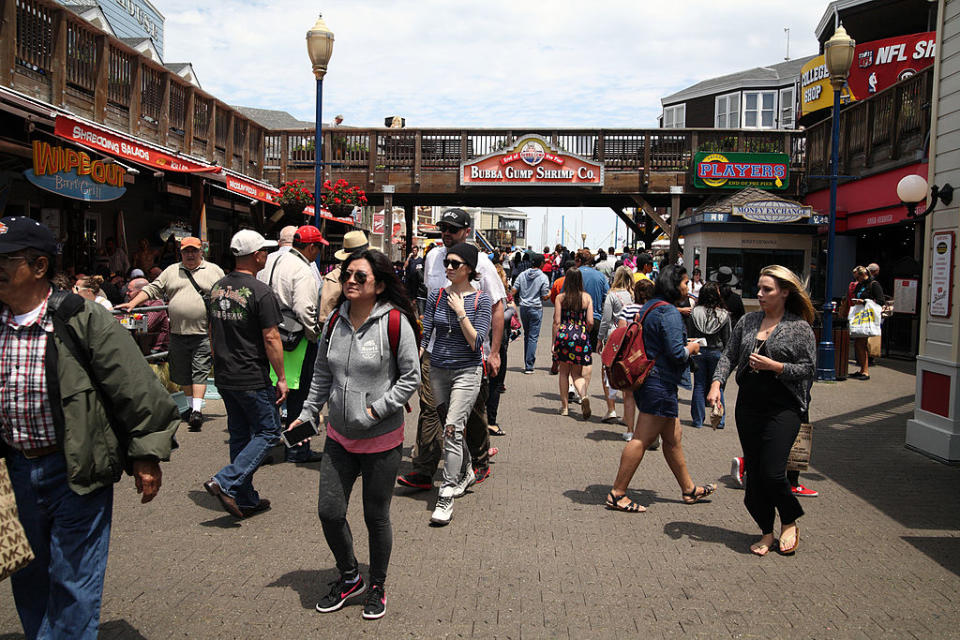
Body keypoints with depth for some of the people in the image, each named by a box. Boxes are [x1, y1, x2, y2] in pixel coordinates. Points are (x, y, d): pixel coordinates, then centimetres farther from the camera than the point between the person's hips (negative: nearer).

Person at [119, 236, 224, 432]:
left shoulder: (214, 271, 8)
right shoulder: (171, 271, 15)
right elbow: (152, 289, 14)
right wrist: (132, 304, 3)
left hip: (205, 333, -4)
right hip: (178, 333, 4)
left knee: (200, 372, -9)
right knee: (182, 373, 10)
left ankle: (197, 410, -12)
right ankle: (191, 406, 26)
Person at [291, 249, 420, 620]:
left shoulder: (395, 322, -14)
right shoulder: (336, 321, 2)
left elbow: (410, 378, -12)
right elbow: (322, 374, 14)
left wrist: (375, 411, -17)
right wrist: (308, 413, 9)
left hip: (382, 439, -5)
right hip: (339, 436, 5)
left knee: (376, 517, 10)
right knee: (329, 512, 7)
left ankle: (377, 587, 33)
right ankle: (349, 577, 33)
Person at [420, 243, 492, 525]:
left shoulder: (480, 300, -7)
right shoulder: (436, 296, 3)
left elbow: (475, 343, -13)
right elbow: (424, 336, 6)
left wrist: (460, 312, -16)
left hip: (467, 371, -5)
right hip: (438, 370, 5)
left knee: (453, 428, -16)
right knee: (450, 428, 16)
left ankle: (446, 497, -13)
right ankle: (466, 473, 41)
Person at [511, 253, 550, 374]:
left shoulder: (522, 275, 3)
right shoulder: (543, 277, -8)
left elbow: (513, 291, 0)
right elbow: (545, 297, -9)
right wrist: (551, 293, 11)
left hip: (523, 308, 4)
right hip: (536, 308, -4)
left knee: (526, 335, 17)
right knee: (533, 337, -1)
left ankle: (527, 363, 21)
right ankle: (529, 366, -3)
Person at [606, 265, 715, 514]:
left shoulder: (650, 307, 13)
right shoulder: (669, 312, -17)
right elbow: (676, 352, -21)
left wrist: (683, 346, 17)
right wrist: (690, 348, -1)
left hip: (647, 379, 10)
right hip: (660, 383, -10)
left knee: (673, 437, 19)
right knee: (642, 439, -5)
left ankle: (689, 489, 31)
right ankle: (617, 494, 0)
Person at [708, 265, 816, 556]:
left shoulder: (799, 327, -3)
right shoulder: (748, 321, 10)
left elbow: (809, 368, -5)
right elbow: (729, 355, 8)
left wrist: (773, 366, -15)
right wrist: (717, 383, -7)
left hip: (783, 409, -5)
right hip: (749, 406, 5)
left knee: (772, 472, -11)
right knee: (753, 472, 8)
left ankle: (789, 523, 18)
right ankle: (766, 532, 24)